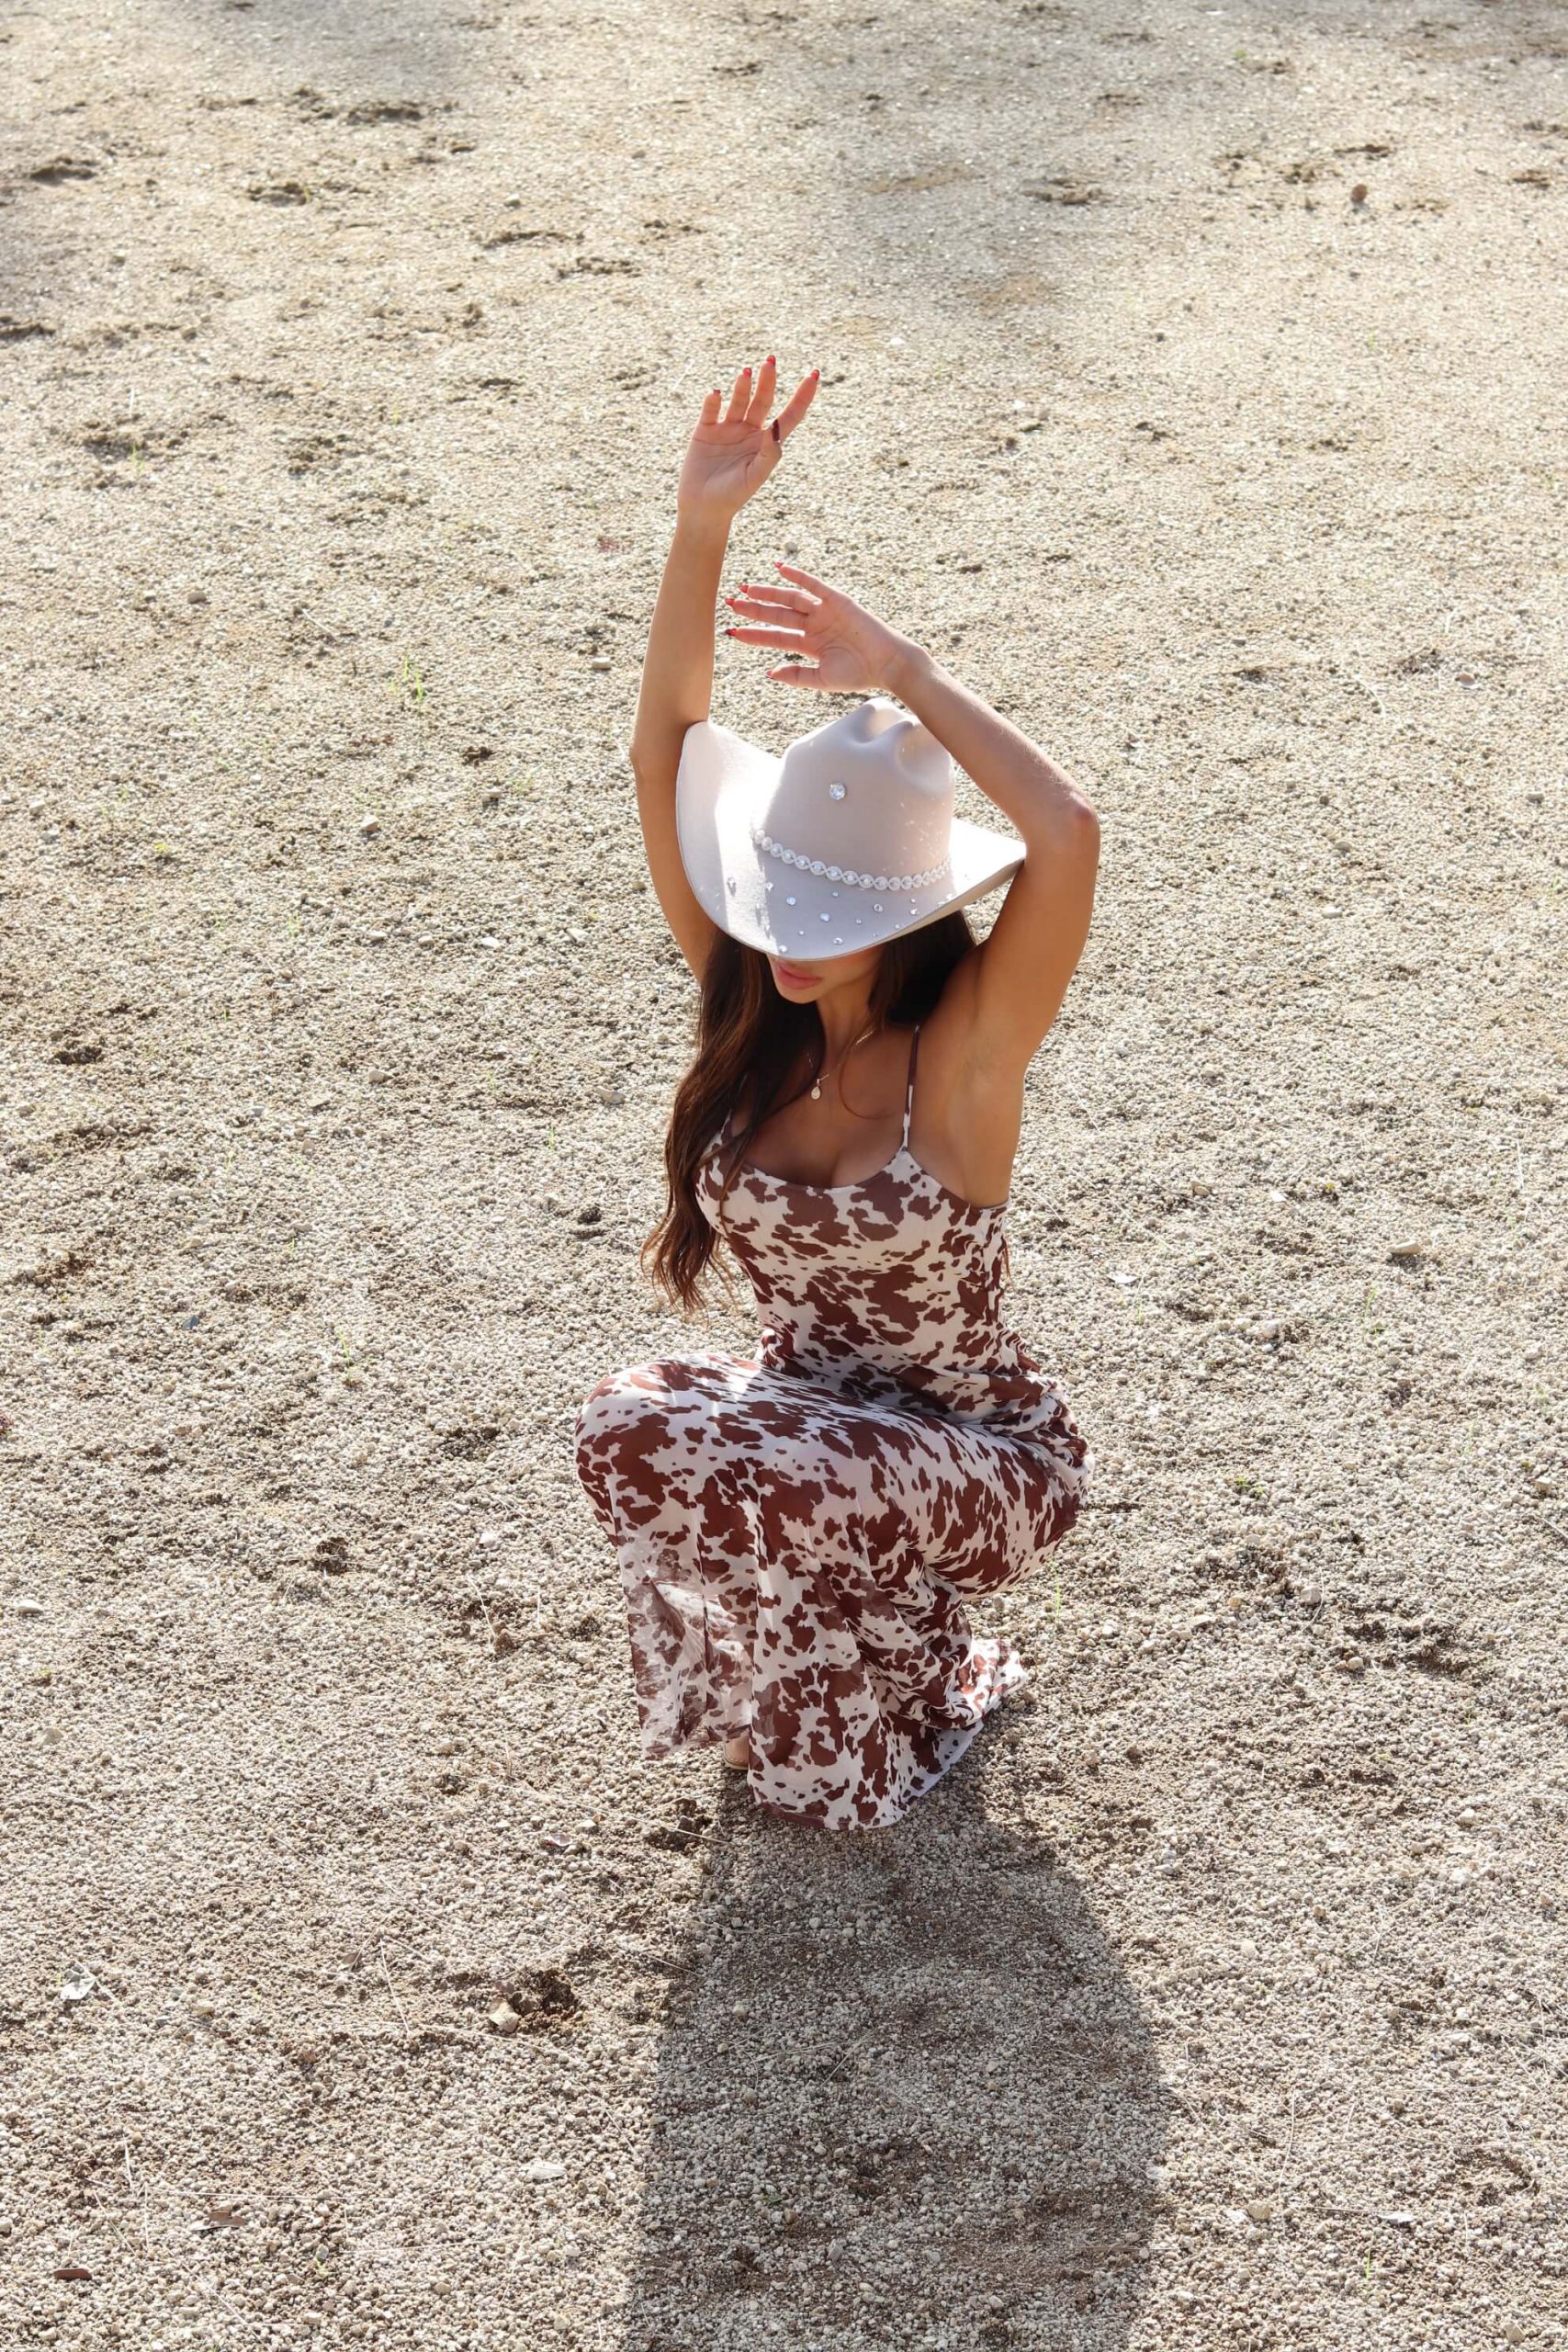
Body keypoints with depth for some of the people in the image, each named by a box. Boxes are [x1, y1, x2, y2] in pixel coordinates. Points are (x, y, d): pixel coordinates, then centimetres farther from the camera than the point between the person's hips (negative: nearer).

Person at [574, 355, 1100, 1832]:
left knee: (650, 1445, -28)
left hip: (980, 1460, -5)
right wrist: (699, 534, -24)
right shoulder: (752, 1013, -5)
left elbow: (1070, 837, -37)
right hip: (813, 1434, 5)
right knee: (637, 1441, -28)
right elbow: (667, 755, -12)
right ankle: (858, 1632, 4)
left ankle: (909, 1682, 1)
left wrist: (900, 676, -29)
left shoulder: (963, 1049, -19)